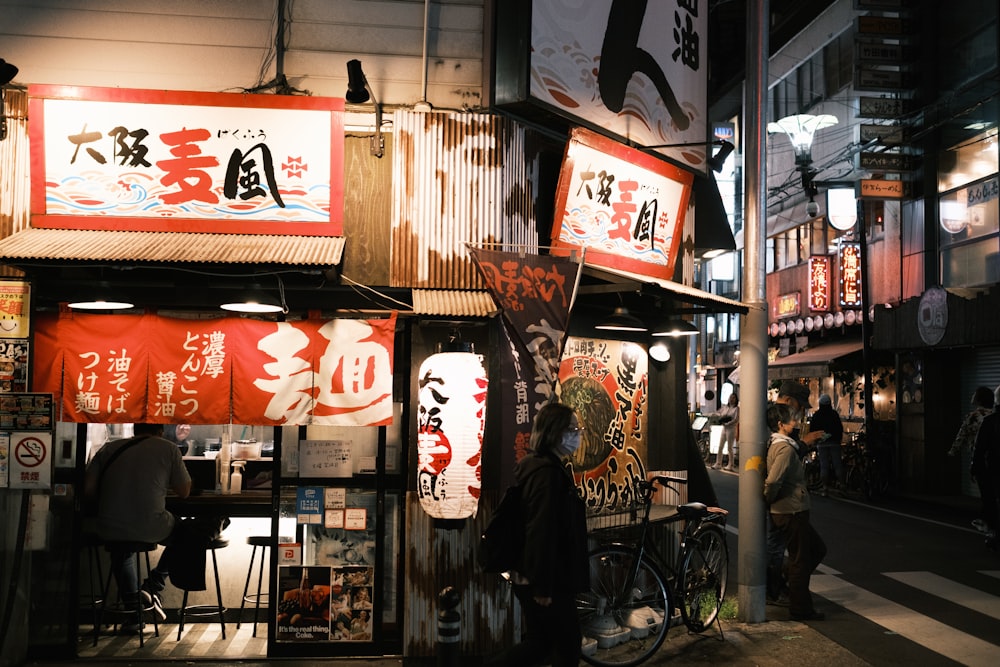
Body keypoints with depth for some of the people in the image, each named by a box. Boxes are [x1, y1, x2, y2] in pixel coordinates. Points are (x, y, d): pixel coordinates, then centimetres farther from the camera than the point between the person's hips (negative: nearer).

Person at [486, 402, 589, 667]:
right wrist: (543, 587, -23)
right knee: (567, 643, 7)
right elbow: (543, 532, -24)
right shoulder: (547, 473, -20)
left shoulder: (541, 467, 13)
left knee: (539, 642, 17)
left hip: (529, 577, 10)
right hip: (546, 580, -10)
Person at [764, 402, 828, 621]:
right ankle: (800, 609, 12)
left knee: (818, 549, 22)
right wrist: (769, 500, -14)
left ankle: (791, 583, 26)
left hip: (787, 512, 10)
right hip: (792, 512, -10)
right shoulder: (786, 448, -21)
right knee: (800, 560, 2)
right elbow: (772, 481, -30)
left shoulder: (775, 444, 10)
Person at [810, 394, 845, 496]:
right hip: (834, 442, 0)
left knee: (824, 465, 0)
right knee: (837, 464, 5)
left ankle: (824, 487, -3)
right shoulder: (834, 413, -1)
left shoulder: (816, 415, 0)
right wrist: (839, 439, 14)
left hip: (821, 443, 0)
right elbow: (840, 428, 2)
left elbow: (812, 429, 3)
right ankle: (841, 483, 1)